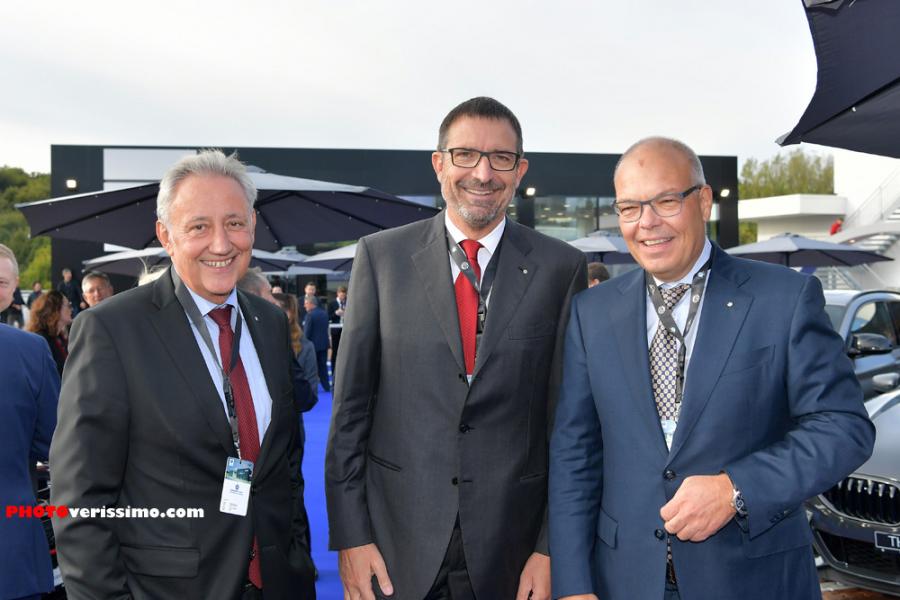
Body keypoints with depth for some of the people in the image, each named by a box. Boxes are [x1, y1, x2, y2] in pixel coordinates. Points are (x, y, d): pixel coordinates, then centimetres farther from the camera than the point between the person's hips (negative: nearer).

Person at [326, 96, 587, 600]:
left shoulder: (561, 268, -2)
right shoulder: (381, 256, -1)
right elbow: (351, 403, 0)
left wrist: (553, 547, -3)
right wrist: (350, 534, -3)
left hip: (511, 545, 0)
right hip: (397, 541, 0)